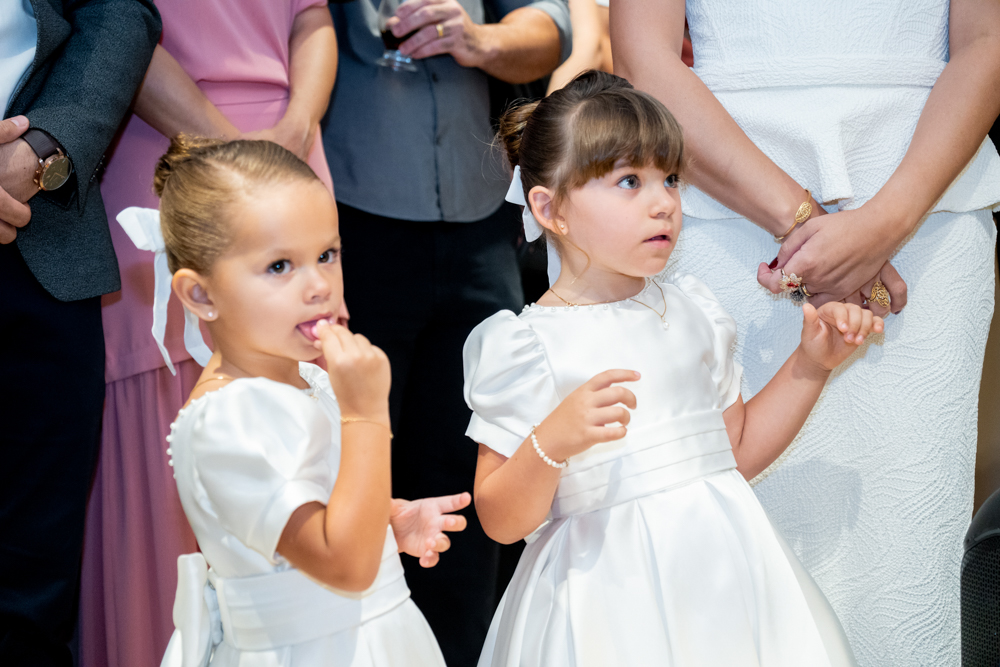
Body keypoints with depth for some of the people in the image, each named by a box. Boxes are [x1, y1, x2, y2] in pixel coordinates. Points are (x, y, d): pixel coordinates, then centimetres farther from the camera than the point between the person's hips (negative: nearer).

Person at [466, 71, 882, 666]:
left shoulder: (692, 311, 9)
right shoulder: (527, 344, -9)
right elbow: (501, 521, -10)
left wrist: (812, 365, 12)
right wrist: (553, 441, -26)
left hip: (720, 568, 5)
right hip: (612, 594, -5)